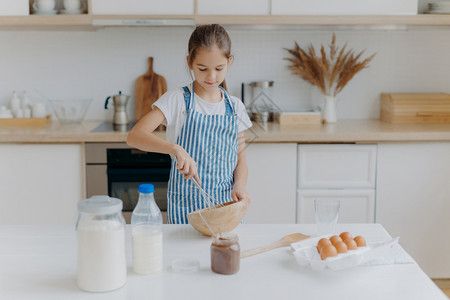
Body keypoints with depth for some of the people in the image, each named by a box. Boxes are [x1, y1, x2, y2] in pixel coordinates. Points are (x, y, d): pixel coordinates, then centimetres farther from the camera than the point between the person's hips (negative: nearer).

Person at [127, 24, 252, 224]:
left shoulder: (235, 107, 5)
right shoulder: (177, 100, -7)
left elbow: (240, 160, 9)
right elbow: (135, 136, -19)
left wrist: (239, 185, -12)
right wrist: (174, 148, -35)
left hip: (225, 203, 3)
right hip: (185, 207, -3)